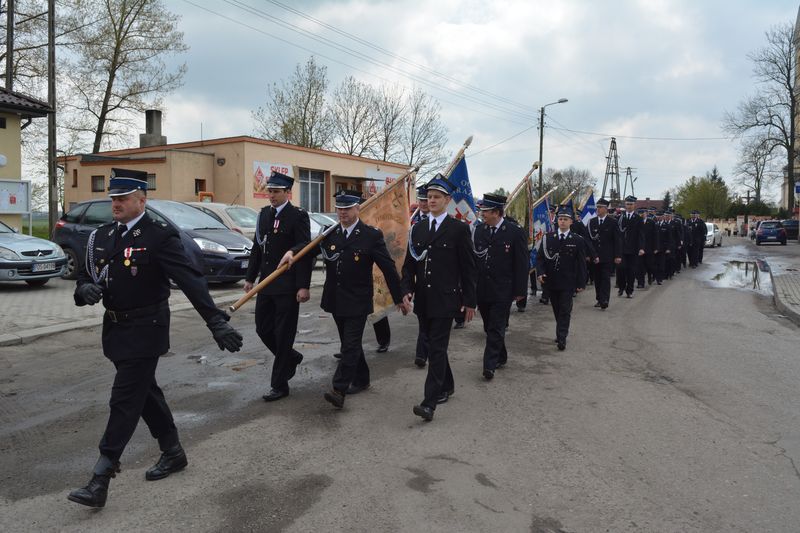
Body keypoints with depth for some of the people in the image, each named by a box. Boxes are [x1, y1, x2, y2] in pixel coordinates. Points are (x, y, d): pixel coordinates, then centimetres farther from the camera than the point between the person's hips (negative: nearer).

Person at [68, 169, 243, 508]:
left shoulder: (159, 237, -15)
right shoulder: (102, 236, 6)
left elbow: (190, 280, -24)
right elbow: (86, 276, 12)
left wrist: (217, 322, -32)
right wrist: (85, 290, -13)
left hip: (145, 331, -7)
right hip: (115, 329, 8)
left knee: (125, 402, -4)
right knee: (145, 393, 18)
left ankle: (100, 481, 4)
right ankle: (173, 453, 34)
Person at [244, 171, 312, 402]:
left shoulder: (298, 216, -10)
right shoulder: (264, 213, 10)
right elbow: (257, 247, 15)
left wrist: (303, 286, -18)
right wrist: (250, 277, 12)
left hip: (287, 286, -7)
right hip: (266, 283, 7)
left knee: (283, 334, 1)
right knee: (263, 329, 12)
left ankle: (279, 385, 13)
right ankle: (292, 357, 36)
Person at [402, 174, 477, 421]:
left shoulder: (459, 229, -5)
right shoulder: (418, 229, 10)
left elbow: (469, 268, -4)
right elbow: (409, 264, 11)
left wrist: (470, 301, -5)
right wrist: (407, 290, -3)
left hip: (445, 300, -6)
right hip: (422, 300, 6)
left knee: (437, 349, -9)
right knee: (434, 347, 16)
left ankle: (430, 403, -10)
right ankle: (446, 386, 35)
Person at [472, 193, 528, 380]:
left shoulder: (515, 231, -8)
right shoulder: (479, 230, 4)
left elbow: (521, 263, -6)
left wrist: (520, 291, -8)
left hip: (502, 292, -5)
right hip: (482, 290, 5)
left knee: (496, 329, -3)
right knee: (490, 328, 15)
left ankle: (490, 365, 2)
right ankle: (501, 357, 32)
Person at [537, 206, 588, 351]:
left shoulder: (577, 240, -3)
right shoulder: (548, 237, 3)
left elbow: (581, 263, -1)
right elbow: (540, 257, 5)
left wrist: (581, 283, -3)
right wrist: (540, 272, -11)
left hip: (568, 283, -3)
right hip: (552, 281, 3)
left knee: (565, 310, -3)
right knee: (557, 310, 13)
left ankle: (561, 339, -1)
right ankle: (562, 333, 28)